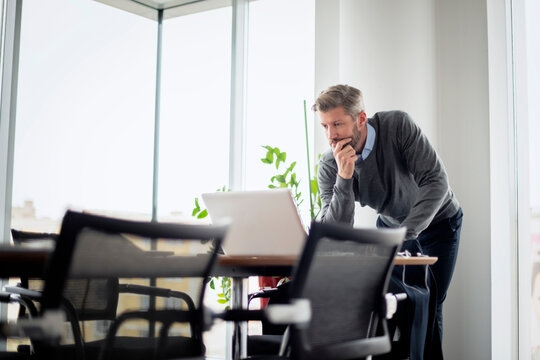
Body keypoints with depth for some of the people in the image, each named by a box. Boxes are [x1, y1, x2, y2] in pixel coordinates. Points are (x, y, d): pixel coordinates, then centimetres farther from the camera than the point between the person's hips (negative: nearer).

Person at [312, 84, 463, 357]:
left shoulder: (398, 126, -30)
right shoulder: (329, 164, -22)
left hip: (438, 220, -3)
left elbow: (436, 181, -34)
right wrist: (344, 177, -41)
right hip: (390, 223, 3)